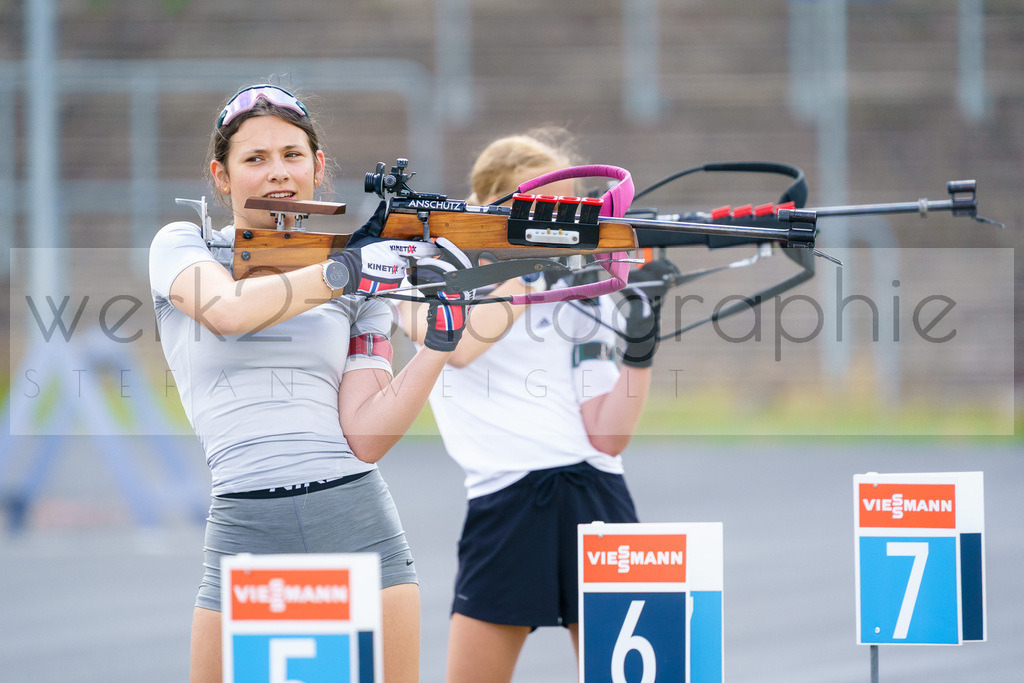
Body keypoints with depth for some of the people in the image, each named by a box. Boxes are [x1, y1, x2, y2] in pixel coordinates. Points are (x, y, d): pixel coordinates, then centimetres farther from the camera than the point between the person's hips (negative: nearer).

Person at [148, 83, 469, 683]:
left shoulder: (362, 288, 12)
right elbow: (227, 311, -16)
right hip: (247, 530, -2)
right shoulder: (184, 247, 7)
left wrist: (441, 342, -9)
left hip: (360, 525, 2)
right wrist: (343, 272, -21)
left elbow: (364, 437, 1)